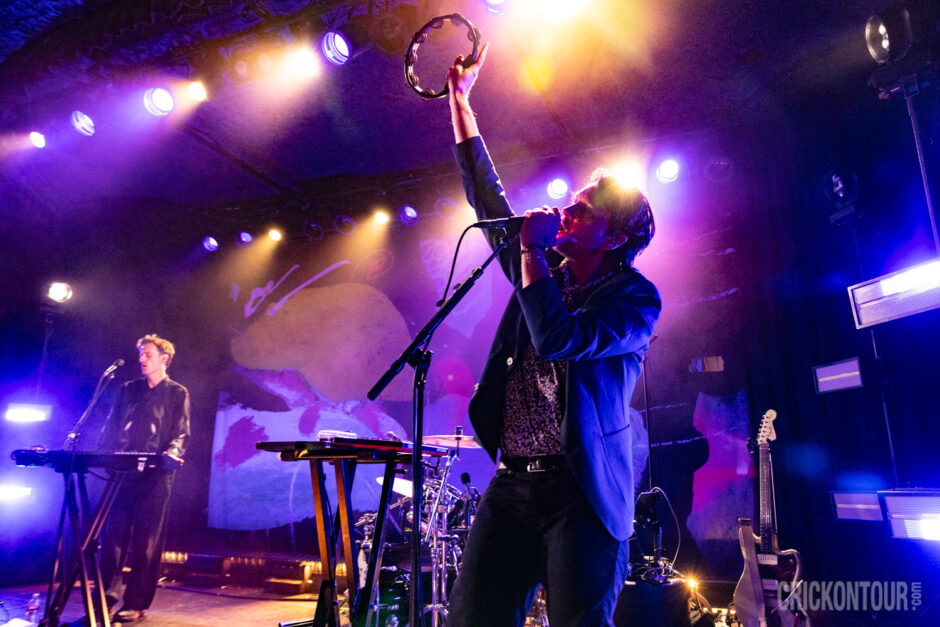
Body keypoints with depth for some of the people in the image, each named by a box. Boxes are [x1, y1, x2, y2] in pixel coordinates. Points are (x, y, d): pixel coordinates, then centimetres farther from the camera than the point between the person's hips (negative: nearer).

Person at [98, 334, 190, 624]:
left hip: (155, 474, -4)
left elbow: (181, 434, -2)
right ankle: (106, 597, 10)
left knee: (146, 540, -1)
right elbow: (111, 427, 16)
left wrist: (172, 453, -22)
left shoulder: (177, 393, 6)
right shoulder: (128, 390, 18)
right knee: (114, 534, 2)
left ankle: (136, 604, 6)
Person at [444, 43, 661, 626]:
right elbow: (487, 194, 16)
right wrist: (460, 98, 19)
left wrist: (531, 248, -12)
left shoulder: (636, 298, -3)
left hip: (582, 491, -5)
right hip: (511, 483, 6)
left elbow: (557, 339, -21)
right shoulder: (544, 268, 13)